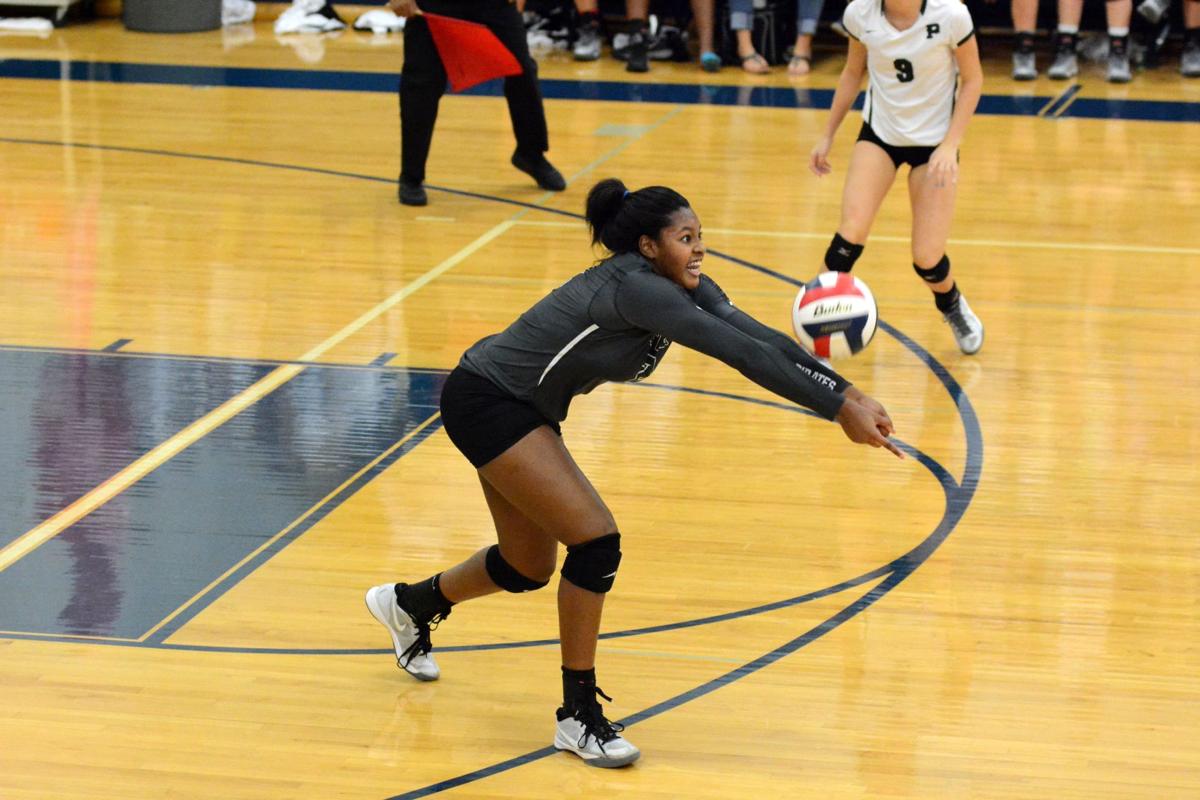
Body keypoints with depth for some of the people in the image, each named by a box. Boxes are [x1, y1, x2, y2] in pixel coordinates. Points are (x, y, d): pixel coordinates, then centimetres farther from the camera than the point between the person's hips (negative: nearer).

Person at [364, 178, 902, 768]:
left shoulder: (684, 287, -3)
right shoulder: (632, 287, -29)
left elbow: (767, 340, -12)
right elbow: (743, 354, -35)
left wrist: (850, 395, -24)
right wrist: (839, 410, -37)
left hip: (522, 410, 10)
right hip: (485, 403, -10)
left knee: (530, 567, 19)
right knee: (595, 541, -16)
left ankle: (411, 604, 46)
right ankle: (578, 716, -4)